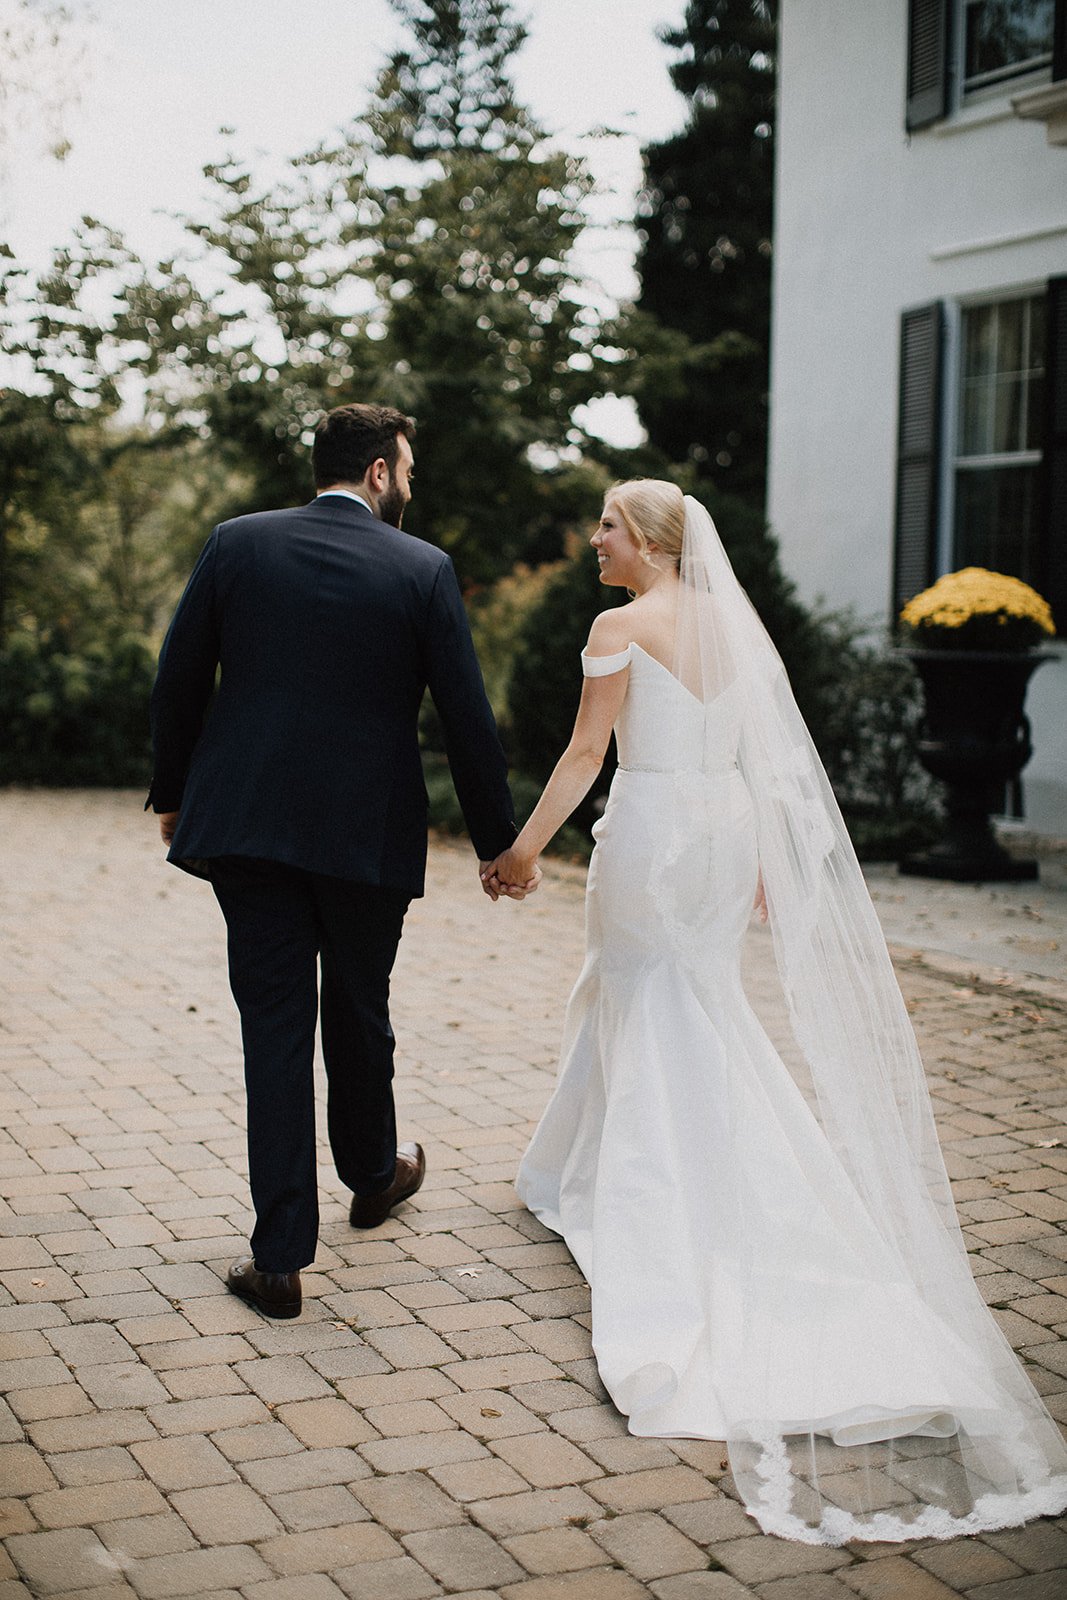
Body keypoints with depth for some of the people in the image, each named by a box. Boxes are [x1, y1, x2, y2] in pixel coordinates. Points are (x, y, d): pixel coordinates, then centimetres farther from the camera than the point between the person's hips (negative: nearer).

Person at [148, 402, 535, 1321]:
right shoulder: (423, 570, -4)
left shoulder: (237, 544, 2)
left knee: (274, 1024, 4)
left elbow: (178, 681, 5)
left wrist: (173, 793, 18)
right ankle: (372, 1176, 43)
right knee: (359, 1012, 19)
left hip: (246, 822, 1)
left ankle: (280, 1258, 2)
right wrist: (500, 841, 6)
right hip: (369, 831, -1)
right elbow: (466, 717, -3)